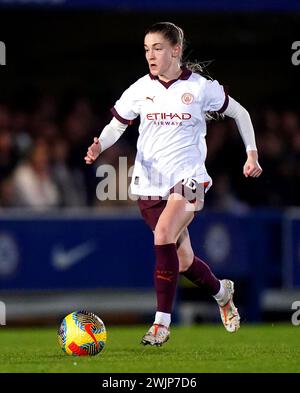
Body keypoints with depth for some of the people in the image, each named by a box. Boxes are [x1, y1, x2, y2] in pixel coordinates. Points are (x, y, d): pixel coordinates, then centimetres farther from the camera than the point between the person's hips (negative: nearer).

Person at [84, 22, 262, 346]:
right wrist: (99, 146, -12)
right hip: (150, 184, 4)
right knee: (183, 262, 9)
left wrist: (251, 154, 8)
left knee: (164, 236, -29)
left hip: (188, 177, -4)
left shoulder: (202, 88, -3)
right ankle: (221, 292, 42)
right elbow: (116, 125, 9)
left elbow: (239, 113, 11)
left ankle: (162, 323, -23)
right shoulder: (140, 90, 3)